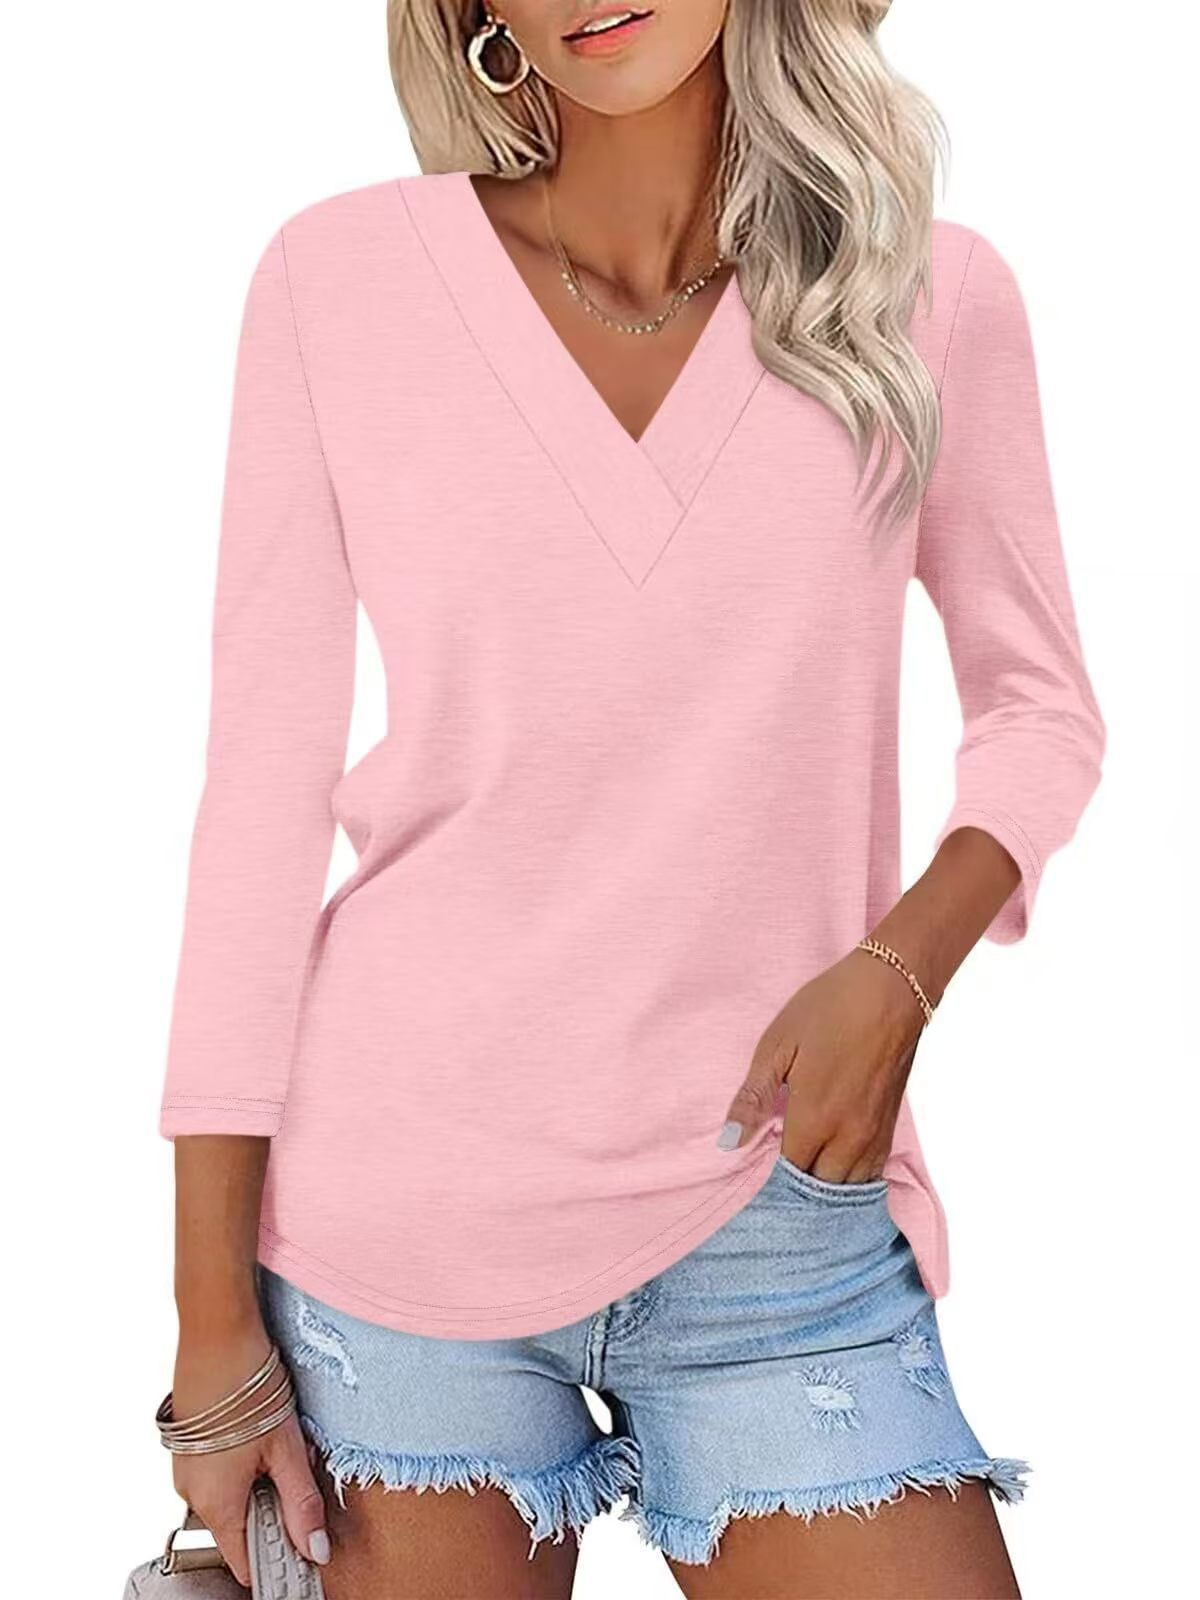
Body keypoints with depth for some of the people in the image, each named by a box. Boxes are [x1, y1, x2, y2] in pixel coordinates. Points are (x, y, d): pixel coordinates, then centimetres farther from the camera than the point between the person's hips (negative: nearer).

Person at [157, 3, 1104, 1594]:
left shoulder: (929, 297, 0)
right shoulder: (341, 275, -4)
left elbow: (1040, 704, 11)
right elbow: (262, 787, -3)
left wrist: (900, 967, -9)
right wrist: (216, 1321, -3)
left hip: (775, 1217, 1)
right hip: (398, 1208, 0)